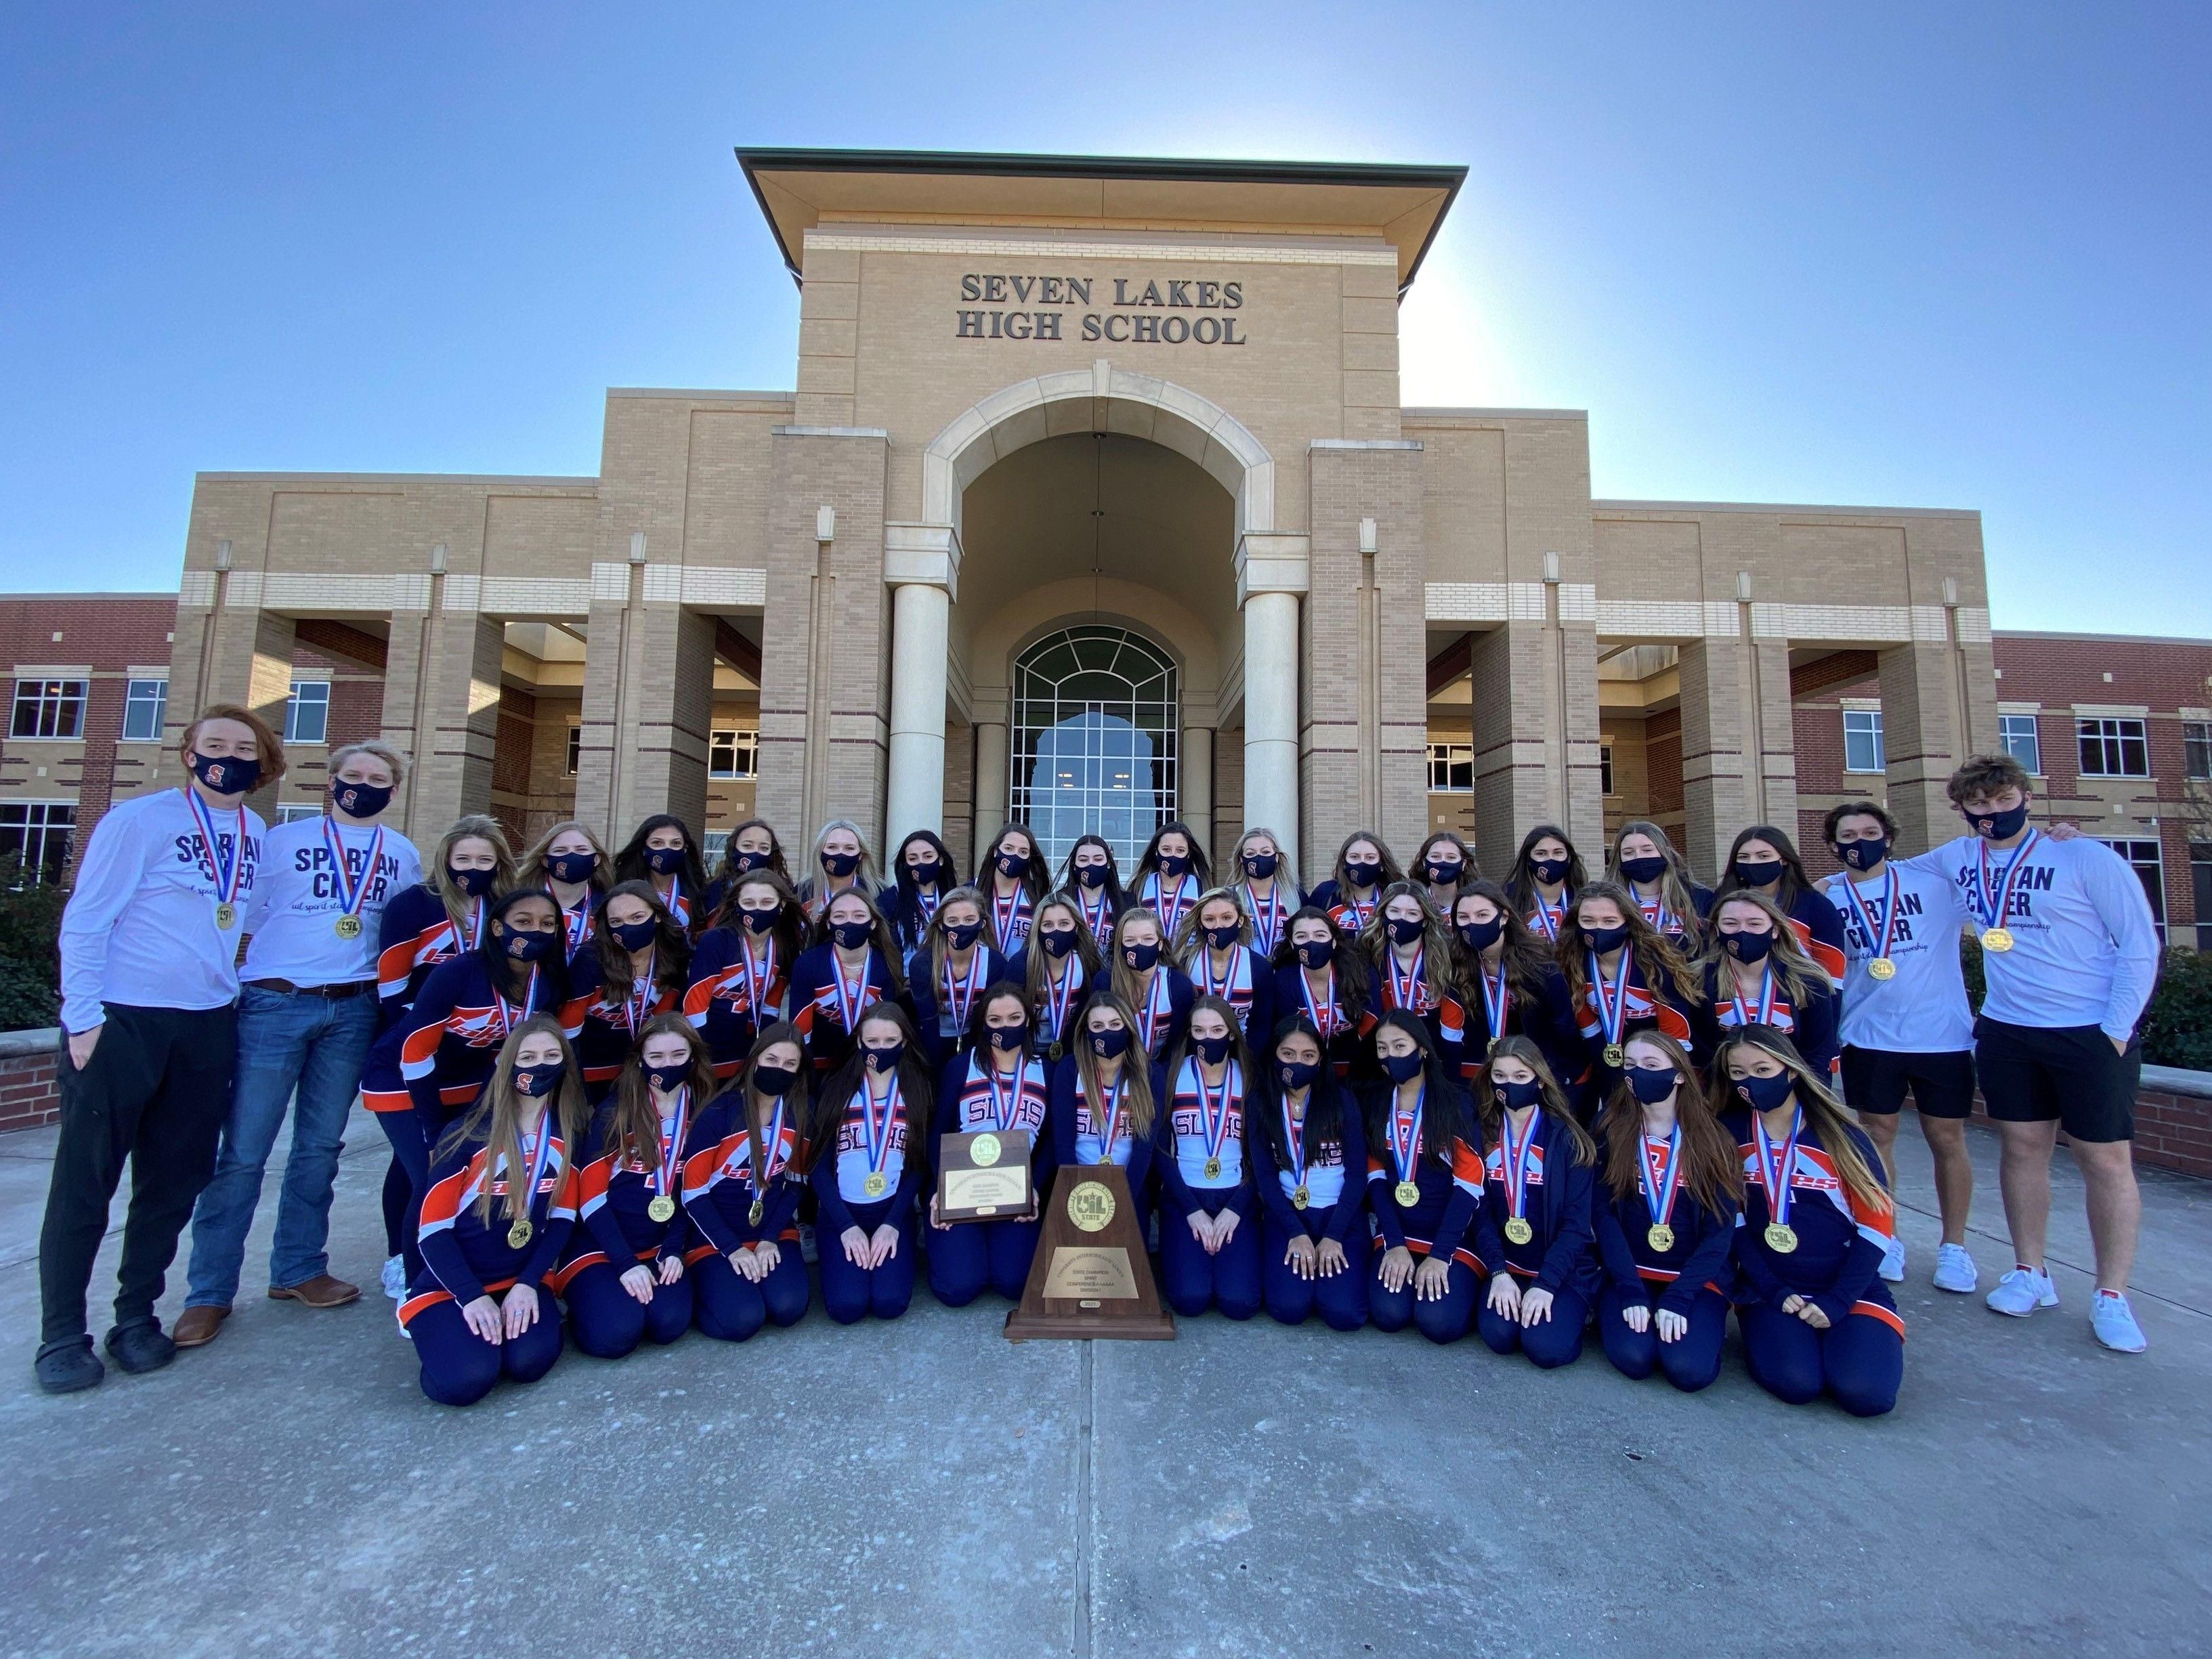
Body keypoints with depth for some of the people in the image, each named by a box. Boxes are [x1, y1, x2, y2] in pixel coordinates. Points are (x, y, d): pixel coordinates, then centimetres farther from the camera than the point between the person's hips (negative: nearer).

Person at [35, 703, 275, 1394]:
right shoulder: (138, 820, -8)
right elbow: (83, 921, -8)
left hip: (208, 1027, 4)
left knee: (174, 1180, 10)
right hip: (121, 1021, -4)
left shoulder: (257, 834, 7)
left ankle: (136, 1317, 24)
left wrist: (237, 988, 9)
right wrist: (83, 1018, -11)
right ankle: (61, 1334, 19)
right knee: (85, 1181, 5)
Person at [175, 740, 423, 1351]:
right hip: (274, 1004, -2)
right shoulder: (284, 839, 5)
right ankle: (209, 1292, 12)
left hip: (353, 1011, 2)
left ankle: (298, 1269, 23)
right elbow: (244, 920, 6)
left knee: (319, 1148, 11)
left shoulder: (404, 855, 11)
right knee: (242, 1152, 0)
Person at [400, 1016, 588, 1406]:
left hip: (522, 1281, 1)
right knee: (466, 1377, -26)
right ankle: (438, 1328, 7)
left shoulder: (569, 1131, -1)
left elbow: (564, 1218, 0)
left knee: (530, 1360, -26)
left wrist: (528, 1284, -13)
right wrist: (472, 1296, -18)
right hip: (452, 1285, -1)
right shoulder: (468, 1134, -10)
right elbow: (434, 1228, -8)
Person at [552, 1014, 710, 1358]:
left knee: (669, 1323, -23)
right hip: (600, 1245, -2)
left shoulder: (701, 1113, 0)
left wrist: (674, 1251, -8)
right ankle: (580, 1296, 8)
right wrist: (626, 1262, -16)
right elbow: (591, 1195, -10)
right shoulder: (615, 1111, -9)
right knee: (614, 1334, -25)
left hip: (660, 1246, 2)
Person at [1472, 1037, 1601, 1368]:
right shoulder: (1485, 1135, 1)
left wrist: (1545, 1284, -19)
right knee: (1498, 1334, -22)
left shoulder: (1567, 1138, -8)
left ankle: (1573, 1309, 9)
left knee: (1546, 1347, -22)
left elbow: (1578, 1222, -11)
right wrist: (1498, 1273, -14)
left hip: (1563, 1271, -1)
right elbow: (1482, 1212, 0)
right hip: (1507, 1267, 2)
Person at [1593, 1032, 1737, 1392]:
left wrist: (1677, 1298, -15)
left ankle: (1706, 1320, 12)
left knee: (1689, 1369, -20)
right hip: (1630, 1274, -1)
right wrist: (1631, 1292, -16)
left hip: (1696, 1278, 1)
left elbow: (1721, 1230, -7)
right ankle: (1613, 1310, 10)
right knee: (1634, 1357, -23)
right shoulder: (1611, 1129, -4)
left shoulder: (1712, 1137, -4)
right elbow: (1604, 1214, -7)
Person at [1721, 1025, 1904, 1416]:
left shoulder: (1840, 1137, -4)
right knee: (1795, 1382, -24)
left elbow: (1875, 1225, -5)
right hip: (1770, 1289, -1)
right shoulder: (1729, 1136, -3)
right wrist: (1774, 1293, -10)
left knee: (1865, 1392, -22)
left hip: (1850, 1288, 1)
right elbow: (1732, 1224, -1)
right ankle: (1764, 1329, 8)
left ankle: (1843, 1333, 10)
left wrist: (1837, 1302, -12)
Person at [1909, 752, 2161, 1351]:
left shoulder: (2087, 857, -8)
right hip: (2006, 1031, 3)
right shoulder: (1957, 858, 3)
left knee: (2106, 1160, 3)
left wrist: (2115, 1029, -11)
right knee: (2022, 1148, 10)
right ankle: (2030, 1274, 22)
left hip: (2092, 1032, -3)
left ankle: (2111, 1297, 15)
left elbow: (2140, 945, -7)